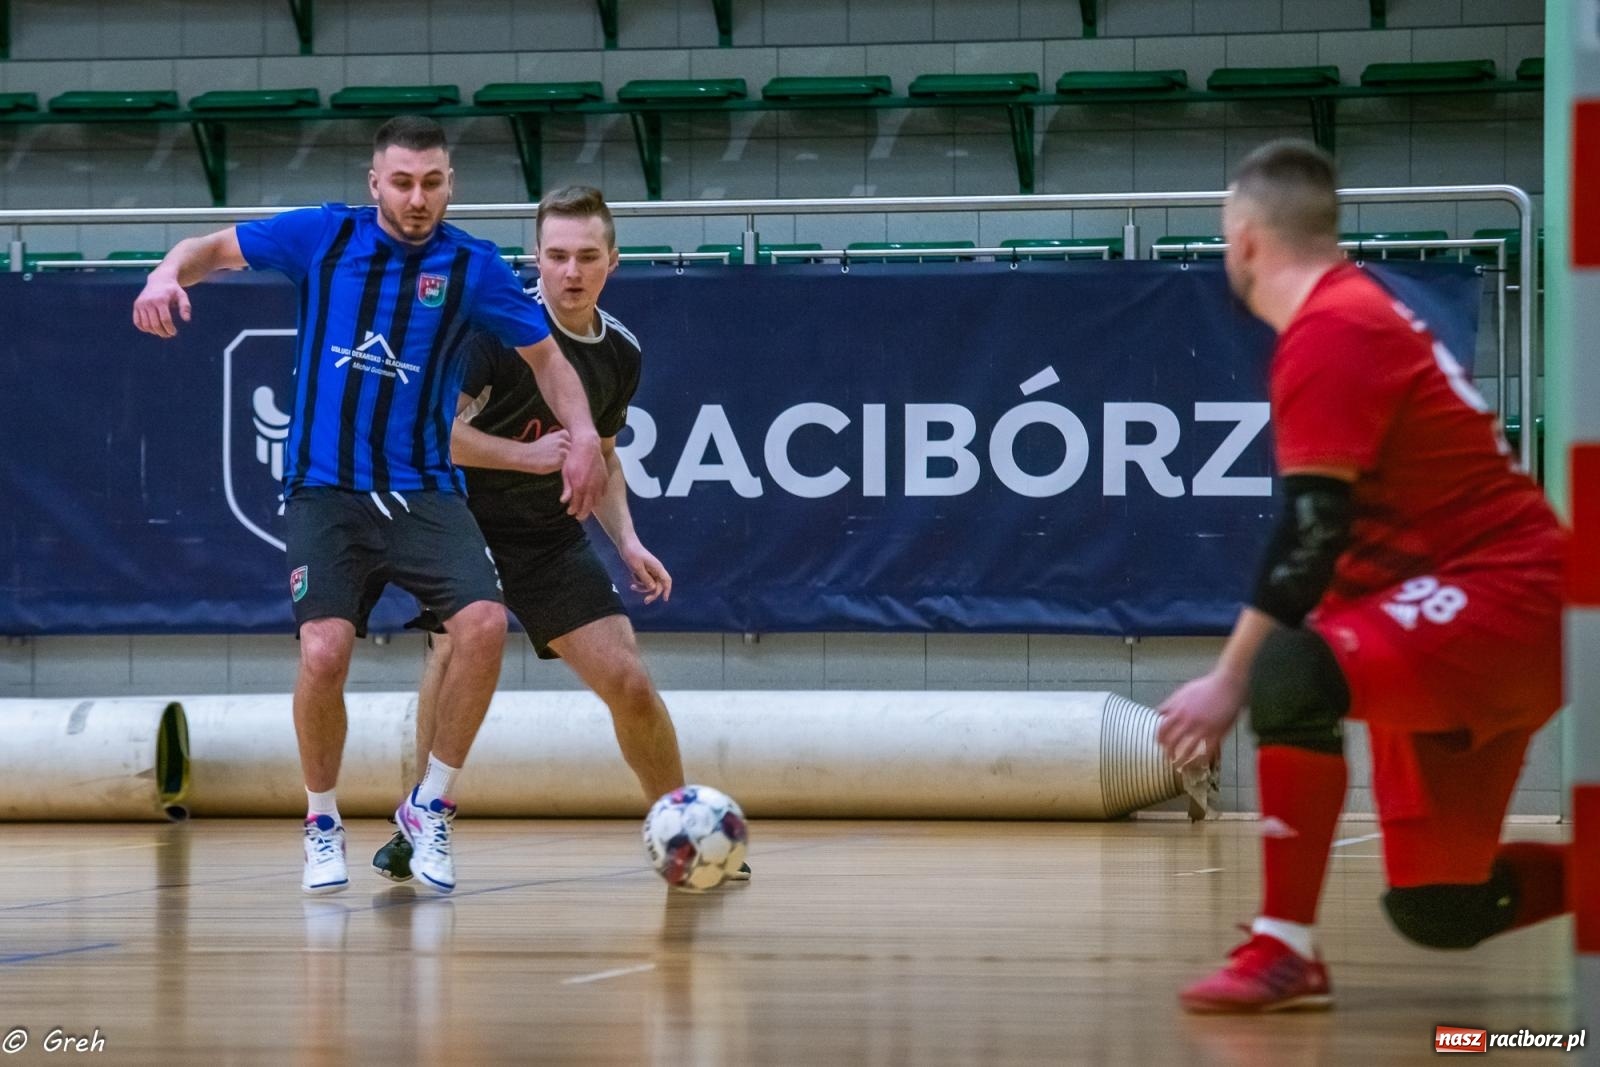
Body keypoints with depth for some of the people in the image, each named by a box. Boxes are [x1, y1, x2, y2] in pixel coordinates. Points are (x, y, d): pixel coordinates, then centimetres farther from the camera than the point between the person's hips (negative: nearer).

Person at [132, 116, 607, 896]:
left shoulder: (472, 265, 3)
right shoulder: (323, 237, 2)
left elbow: (545, 356, 11)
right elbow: (213, 248, 9)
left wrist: (582, 434, -5)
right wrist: (168, 274, -13)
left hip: (423, 490, 1)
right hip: (324, 491, -1)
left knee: (484, 623, -23)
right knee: (324, 650, -20)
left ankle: (430, 806, -1)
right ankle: (322, 824, 7)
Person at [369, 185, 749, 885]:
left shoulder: (620, 353, 4)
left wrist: (628, 543, 7)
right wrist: (529, 455, -26)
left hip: (552, 539, 5)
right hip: (467, 524, -5)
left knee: (629, 683, -1)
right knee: (459, 640, -30)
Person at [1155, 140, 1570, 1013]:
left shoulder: (1329, 333, -14)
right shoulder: (1355, 312, 16)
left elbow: (1312, 534, -20)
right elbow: (1348, 534, 22)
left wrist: (1230, 681, -17)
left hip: (1505, 598, -10)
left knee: (1291, 677, -32)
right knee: (1435, 910, 11)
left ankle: (1284, 950, -25)